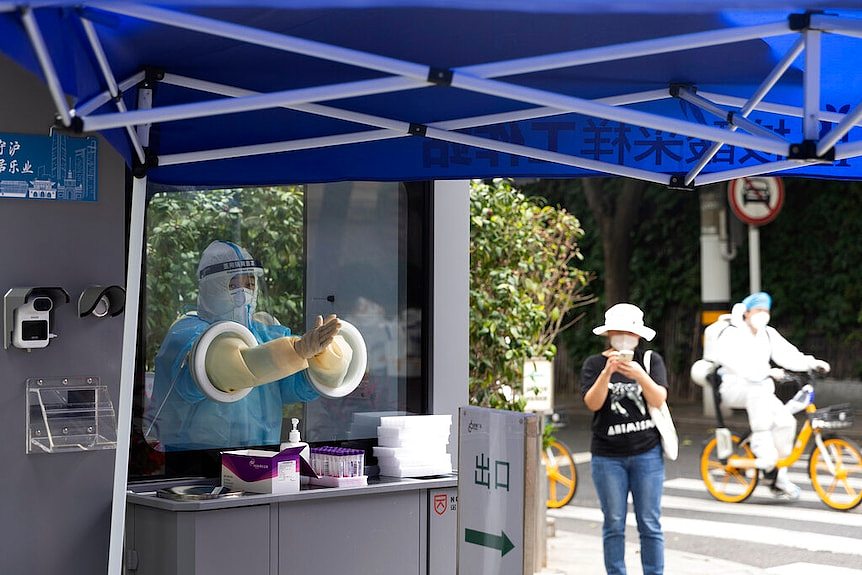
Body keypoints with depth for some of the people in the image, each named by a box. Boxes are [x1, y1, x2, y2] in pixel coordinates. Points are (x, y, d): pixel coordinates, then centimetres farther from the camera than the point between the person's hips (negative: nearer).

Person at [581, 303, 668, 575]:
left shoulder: (651, 360, 4)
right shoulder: (595, 364, 3)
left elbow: (659, 399, -8)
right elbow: (592, 403, -10)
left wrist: (639, 375, -25)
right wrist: (607, 372, -25)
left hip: (647, 453, 0)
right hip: (608, 456, 0)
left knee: (650, 525, 2)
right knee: (614, 525, 4)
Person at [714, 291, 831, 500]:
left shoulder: (768, 334, 13)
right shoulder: (732, 334, -8)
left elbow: (788, 355, 1)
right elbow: (739, 363, -25)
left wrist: (812, 363, -15)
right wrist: (768, 372, -35)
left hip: (760, 390, 6)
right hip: (733, 388, -6)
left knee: (785, 420, -18)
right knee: (759, 391, -38)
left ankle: (779, 479, -8)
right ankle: (762, 449, -38)